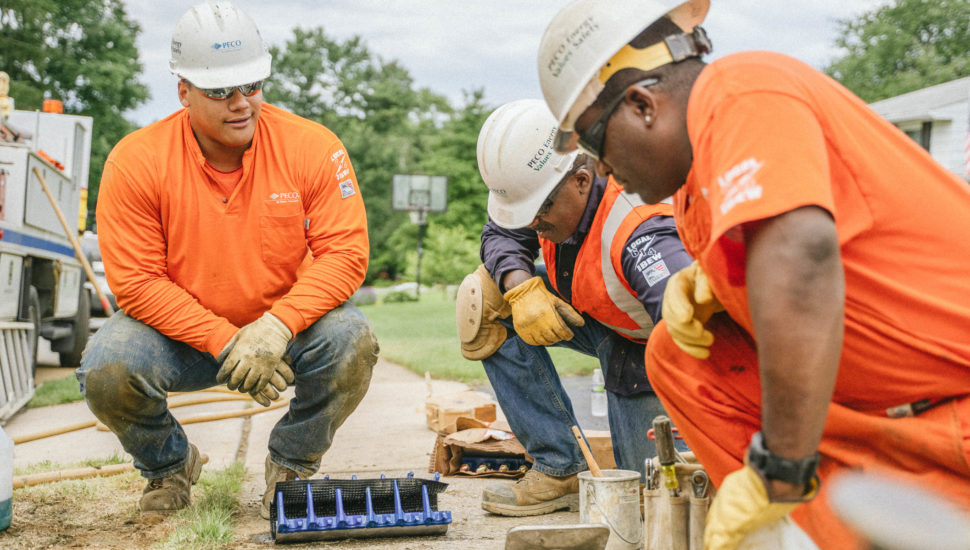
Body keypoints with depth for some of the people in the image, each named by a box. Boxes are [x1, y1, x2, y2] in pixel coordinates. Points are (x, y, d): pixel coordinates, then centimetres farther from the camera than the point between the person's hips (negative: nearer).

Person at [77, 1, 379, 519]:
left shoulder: (313, 147, -14)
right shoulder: (136, 160, -15)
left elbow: (345, 252, -17)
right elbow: (136, 281, -17)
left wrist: (276, 327, -31)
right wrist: (225, 343, -25)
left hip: (284, 326, 0)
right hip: (180, 334, 0)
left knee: (350, 339, -29)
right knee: (107, 369, -28)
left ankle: (290, 466, 2)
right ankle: (169, 465, 9)